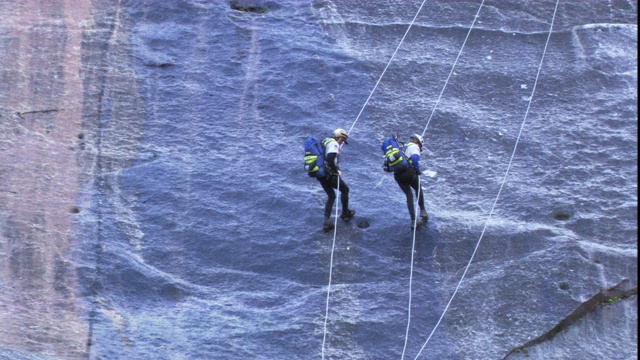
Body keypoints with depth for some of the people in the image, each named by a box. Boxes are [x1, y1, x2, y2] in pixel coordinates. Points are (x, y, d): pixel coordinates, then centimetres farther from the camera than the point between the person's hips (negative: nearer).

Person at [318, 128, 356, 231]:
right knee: (345, 189, 18)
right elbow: (330, 159, -30)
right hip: (329, 175, -8)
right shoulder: (334, 144, -15)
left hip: (320, 175, 8)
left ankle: (327, 221, 11)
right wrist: (336, 171, -18)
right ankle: (345, 213, 32)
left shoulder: (326, 141, 14)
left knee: (331, 196, 21)